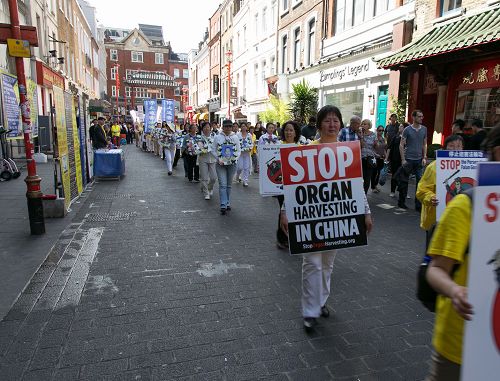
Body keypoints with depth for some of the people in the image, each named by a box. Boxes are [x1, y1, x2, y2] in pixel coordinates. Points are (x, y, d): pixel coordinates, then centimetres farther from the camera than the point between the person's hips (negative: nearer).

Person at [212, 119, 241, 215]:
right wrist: (218, 159, -11)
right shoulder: (217, 137, 0)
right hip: (221, 164, -2)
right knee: (222, 185, -9)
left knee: (229, 185, 11)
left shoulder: (235, 137, 5)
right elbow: (213, 150, 2)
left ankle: (228, 203, 23)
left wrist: (235, 158, -8)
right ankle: (223, 206, -11)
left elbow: (238, 150, 8)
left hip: (232, 164, 2)